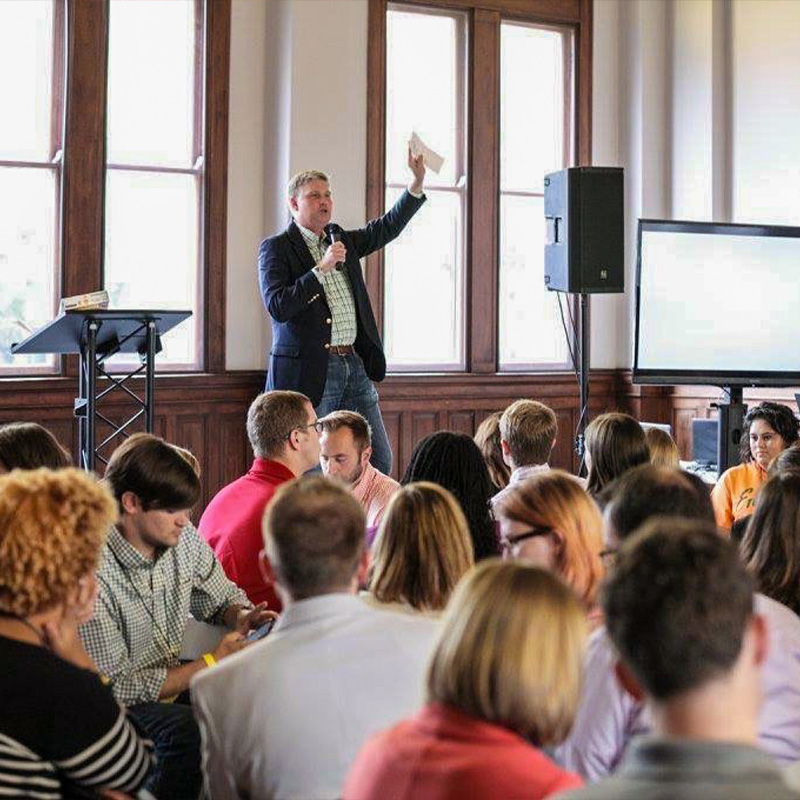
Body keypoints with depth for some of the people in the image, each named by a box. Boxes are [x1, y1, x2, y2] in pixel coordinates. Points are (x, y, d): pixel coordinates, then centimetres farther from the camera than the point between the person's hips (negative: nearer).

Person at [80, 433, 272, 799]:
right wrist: (211, 663, -20)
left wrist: (243, 616, -10)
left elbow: (222, 598, 14)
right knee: (188, 727, -33)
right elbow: (114, 689, -21)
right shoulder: (92, 573, -24)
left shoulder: (184, 538, -4)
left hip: (171, 682, 7)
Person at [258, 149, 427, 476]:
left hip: (354, 365, 7)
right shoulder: (275, 247, -3)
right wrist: (321, 268, -19)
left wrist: (417, 182, 6)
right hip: (310, 371, -6)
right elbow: (277, 307, -15)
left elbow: (387, 228, 18)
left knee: (379, 461, 4)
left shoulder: (342, 240, 18)